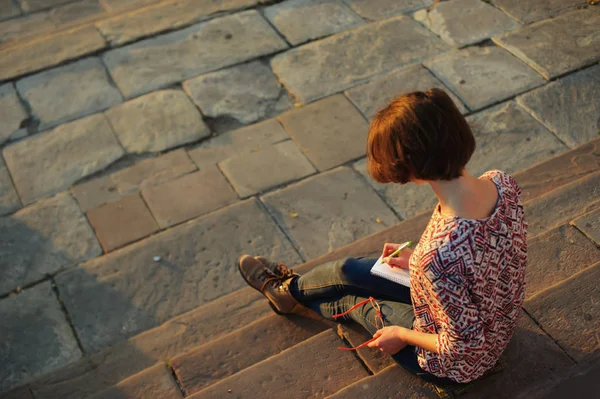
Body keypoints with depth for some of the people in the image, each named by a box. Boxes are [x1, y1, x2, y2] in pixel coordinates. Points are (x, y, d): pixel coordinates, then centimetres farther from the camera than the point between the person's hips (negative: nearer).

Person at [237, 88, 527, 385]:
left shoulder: (439, 255, -44)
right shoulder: (503, 183, -20)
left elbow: (462, 345, -30)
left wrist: (402, 335, -13)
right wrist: (419, 259, 3)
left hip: (453, 366, -6)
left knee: (348, 299, 18)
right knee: (348, 271, 16)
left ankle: (290, 292, 51)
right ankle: (292, 289, 48)